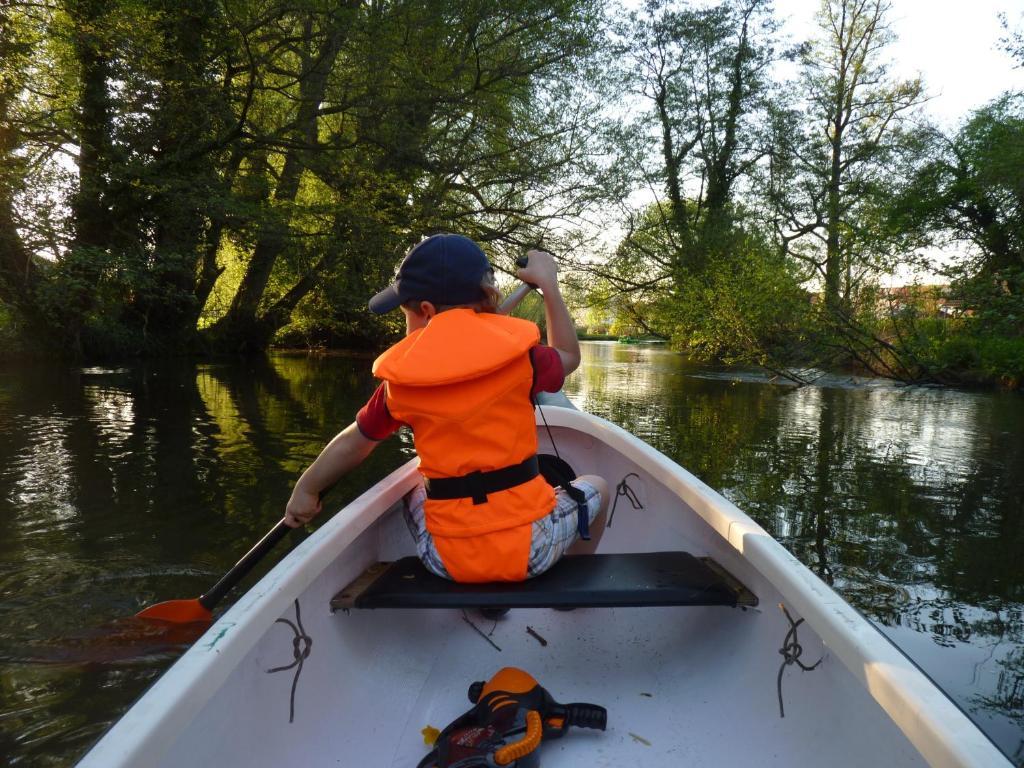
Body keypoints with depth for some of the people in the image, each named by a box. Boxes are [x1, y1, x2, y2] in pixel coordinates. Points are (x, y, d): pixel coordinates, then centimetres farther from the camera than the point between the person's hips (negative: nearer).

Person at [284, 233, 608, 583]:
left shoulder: (399, 379, -4)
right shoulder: (517, 353, -9)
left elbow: (353, 442, 9)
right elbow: (569, 356, 13)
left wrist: (307, 489, 26)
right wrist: (549, 284, 20)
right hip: (531, 547, -1)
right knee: (596, 486, 28)